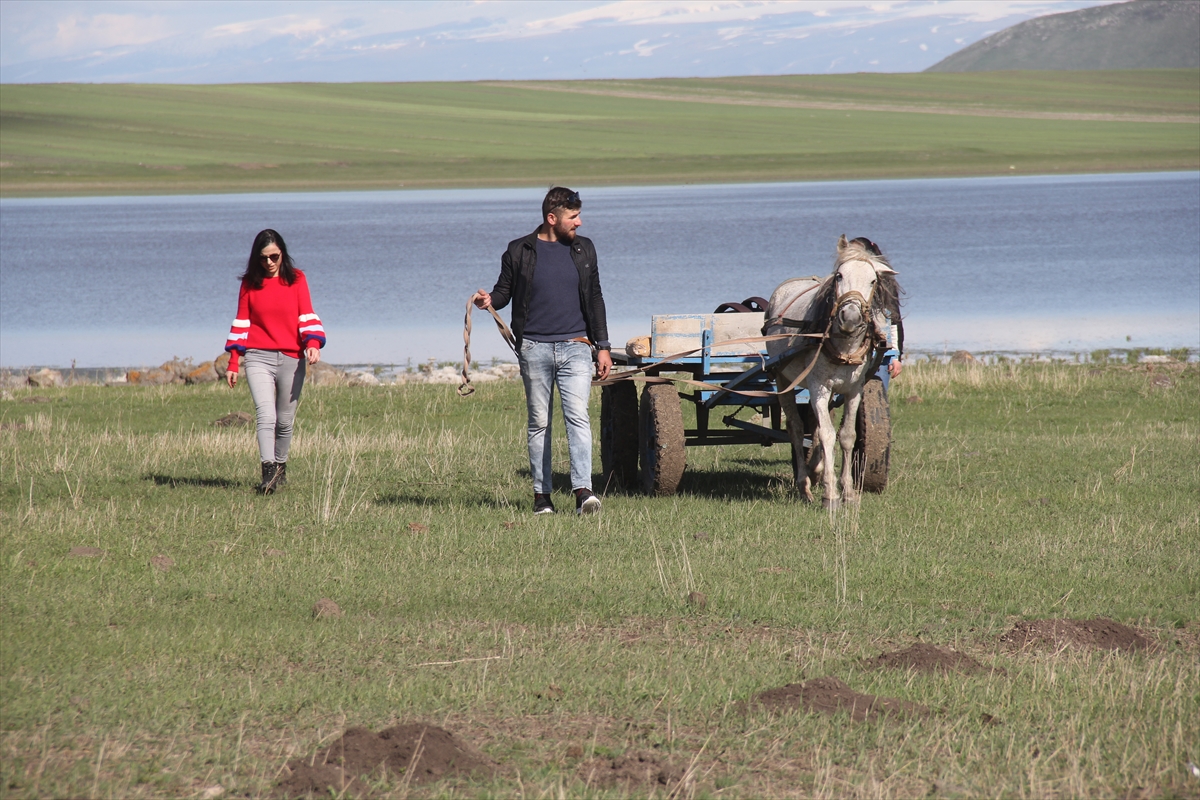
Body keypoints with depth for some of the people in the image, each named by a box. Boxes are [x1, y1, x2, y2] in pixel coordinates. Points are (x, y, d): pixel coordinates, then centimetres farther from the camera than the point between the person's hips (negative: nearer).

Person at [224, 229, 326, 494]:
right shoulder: (250, 283, 6)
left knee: (285, 420, 8)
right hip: (258, 358, -1)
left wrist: (313, 343, -18)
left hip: (291, 359, 1)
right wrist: (233, 363, 5)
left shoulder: (296, 279, 5)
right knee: (266, 415, -17)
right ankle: (268, 472, -24)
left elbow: (307, 316, 1)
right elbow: (241, 323, 9)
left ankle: (281, 466, 27)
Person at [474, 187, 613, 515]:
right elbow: (505, 290, 9)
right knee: (539, 423, 4)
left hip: (575, 346, 1)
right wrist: (490, 300, -16)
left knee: (578, 416, -13)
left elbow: (594, 299, 15)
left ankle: (583, 491, -20)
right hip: (534, 349, -1)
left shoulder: (583, 249, 10)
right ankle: (541, 495, 10)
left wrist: (603, 346, 11)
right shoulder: (520, 251, 2)